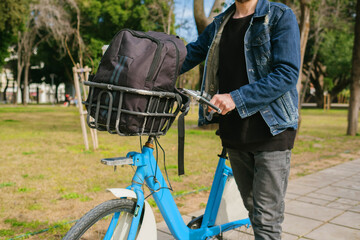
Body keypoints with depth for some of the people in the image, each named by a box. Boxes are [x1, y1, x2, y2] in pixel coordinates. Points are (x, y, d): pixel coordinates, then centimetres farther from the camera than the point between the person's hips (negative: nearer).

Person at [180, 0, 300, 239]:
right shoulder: (219, 24, 14)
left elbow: (288, 73, -15)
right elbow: (189, 55, 16)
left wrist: (236, 98, -23)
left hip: (271, 129, -5)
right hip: (234, 132, 6)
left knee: (266, 220, -4)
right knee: (252, 208, 17)